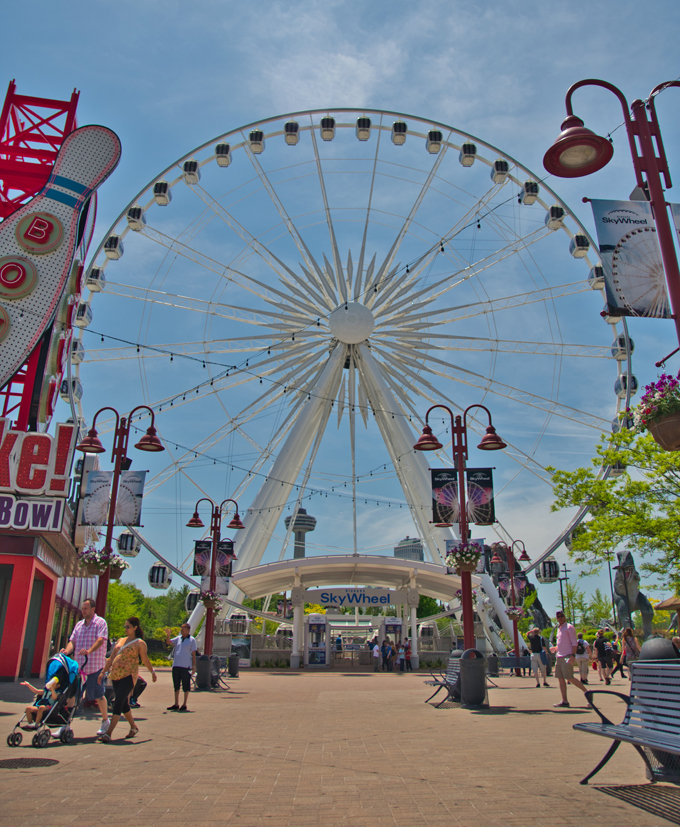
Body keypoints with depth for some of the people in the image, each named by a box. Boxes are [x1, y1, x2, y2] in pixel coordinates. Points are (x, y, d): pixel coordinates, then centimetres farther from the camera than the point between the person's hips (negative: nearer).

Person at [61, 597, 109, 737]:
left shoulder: (100, 622, -3)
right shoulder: (79, 624, 16)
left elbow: (100, 640, -17)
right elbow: (72, 641, 6)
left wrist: (89, 651, -34)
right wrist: (66, 651, -15)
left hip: (95, 667, -5)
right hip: (79, 666, 5)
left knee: (98, 695, 2)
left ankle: (105, 720, 20)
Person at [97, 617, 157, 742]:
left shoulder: (140, 643, -1)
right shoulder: (121, 640, 16)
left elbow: (145, 659, 8)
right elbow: (111, 658, 18)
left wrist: (153, 672, 13)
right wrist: (103, 672, 14)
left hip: (128, 675, -6)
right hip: (115, 675, 7)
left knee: (118, 703, -13)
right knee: (123, 703, 12)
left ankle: (108, 733, -14)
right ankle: (133, 727, 29)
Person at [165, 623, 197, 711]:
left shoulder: (192, 640, -1)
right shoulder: (178, 638, 11)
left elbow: (193, 654, -2)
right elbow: (168, 642, 7)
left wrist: (194, 666, -6)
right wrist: (168, 635, -12)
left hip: (186, 666, -5)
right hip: (176, 665, 5)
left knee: (186, 687, 1)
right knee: (176, 686, 11)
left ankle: (184, 705, 10)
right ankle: (176, 704, 20)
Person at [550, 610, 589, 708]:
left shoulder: (569, 627, -6)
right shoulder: (559, 629, 19)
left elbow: (574, 642, -12)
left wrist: (573, 655, -22)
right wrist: (555, 648, 8)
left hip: (567, 656, -8)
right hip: (559, 657, 8)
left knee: (569, 678, -10)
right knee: (560, 679, 5)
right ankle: (564, 701, 8)